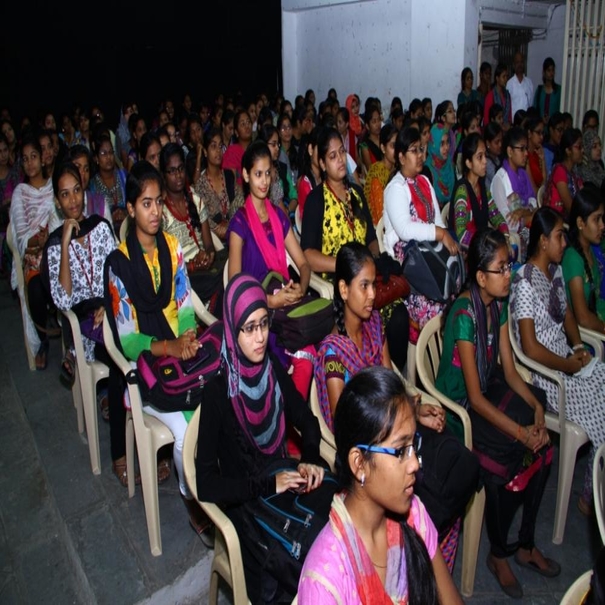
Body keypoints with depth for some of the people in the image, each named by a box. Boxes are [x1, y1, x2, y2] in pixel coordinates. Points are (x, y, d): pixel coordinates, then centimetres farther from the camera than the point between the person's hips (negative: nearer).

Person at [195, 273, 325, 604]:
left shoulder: (274, 368, -2)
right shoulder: (218, 390, -16)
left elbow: (306, 420, 12)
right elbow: (206, 484, -18)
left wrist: (311, 458, -7)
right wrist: (268, 485, -21)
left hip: (285, 480, 5)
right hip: (243, 501, -4)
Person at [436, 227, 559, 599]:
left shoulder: (499, 304, 1)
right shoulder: (464, 315, -24)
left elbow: (510, 371, 4)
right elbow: (475, 398, -24)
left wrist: (537, 408, -10)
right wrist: (520, 432, -26)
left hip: (491, 391, 7)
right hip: (458, 407, -7)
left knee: (541, 444, -11)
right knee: (517, 449, -24)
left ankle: (526, 544, 6)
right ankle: (499, 554, -1)